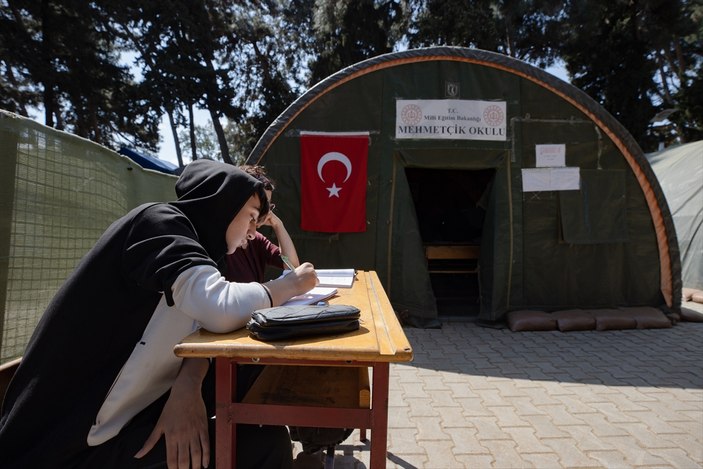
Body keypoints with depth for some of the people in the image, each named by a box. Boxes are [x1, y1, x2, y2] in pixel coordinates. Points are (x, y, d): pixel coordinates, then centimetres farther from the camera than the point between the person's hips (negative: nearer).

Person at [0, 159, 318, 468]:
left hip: (124, 412, 9)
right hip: (79, 443, -9)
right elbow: (221, 310, -31)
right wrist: (289, 285, -13)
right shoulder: (159, 221, -15)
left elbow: (205, 321, 2)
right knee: (267, 443, -17)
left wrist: (189, 383, -18)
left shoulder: (187, 238, 11)